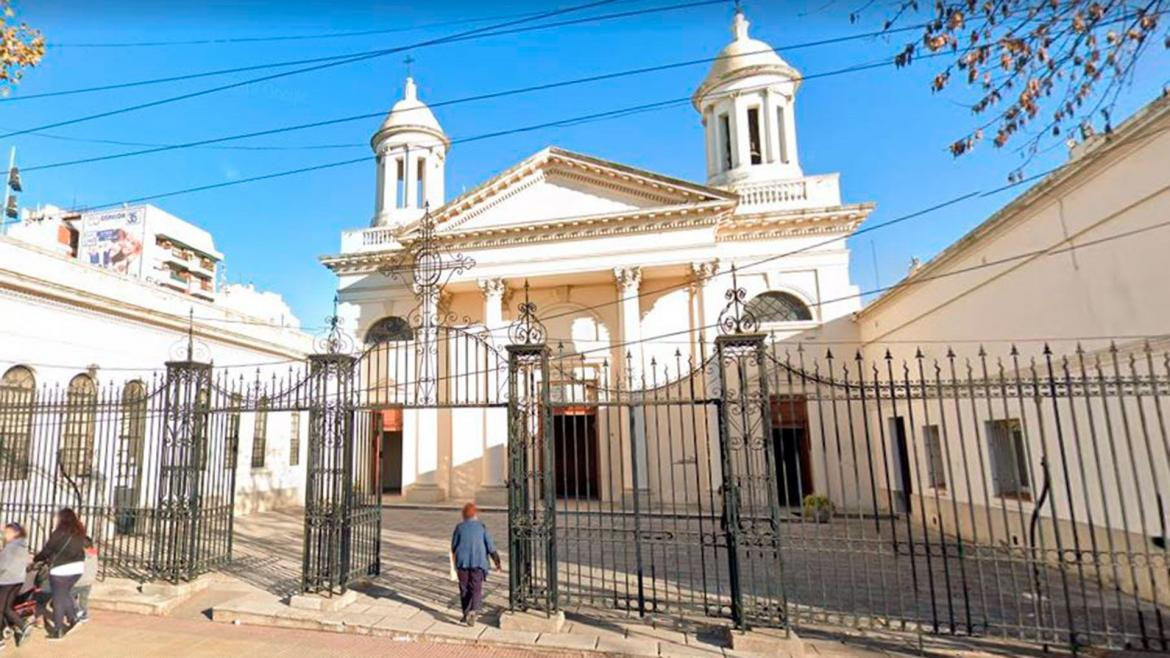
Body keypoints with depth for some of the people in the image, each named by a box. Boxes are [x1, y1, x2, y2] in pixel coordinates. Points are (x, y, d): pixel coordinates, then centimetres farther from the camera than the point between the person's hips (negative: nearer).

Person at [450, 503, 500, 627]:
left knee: (464, 589, 14)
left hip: (462, 562, 2)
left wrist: (455, 563, 29)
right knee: (476, 589, 0)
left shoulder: (459, 527, 3)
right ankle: (473, 611, -20)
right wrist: (497, 561, 11)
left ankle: (466, 614, 21)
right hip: (478, 562, -2)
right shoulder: (482, 527, -1)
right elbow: (490, 547, -1)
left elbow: (453, 547, 11)